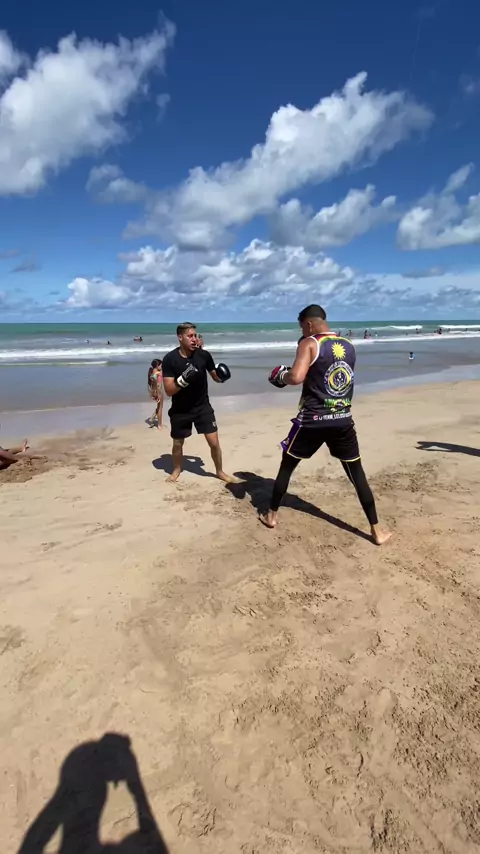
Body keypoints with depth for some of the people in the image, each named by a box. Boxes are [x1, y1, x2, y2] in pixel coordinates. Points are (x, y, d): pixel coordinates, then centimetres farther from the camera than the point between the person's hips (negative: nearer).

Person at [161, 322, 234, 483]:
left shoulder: (204, 355, -11)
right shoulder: (170, 359, -17)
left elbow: (215, 377, 5)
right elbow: (168, 391, -19)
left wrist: (221, 376, -18)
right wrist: (183, 379, -35)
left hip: (203, 406, 1)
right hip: (180, 410, -1)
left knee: (214, 442, -2)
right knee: (178, 443, 16)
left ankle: (220, 471, 22)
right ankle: (177, 470, 43)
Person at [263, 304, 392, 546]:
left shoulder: (309, 344, -7)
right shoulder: (349, 346, 11)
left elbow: (296, 378, -21)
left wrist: (280, 376, -1)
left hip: (313, 420, -4)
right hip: (343, 420, 4)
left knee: (287, 465, 16)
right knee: (356, 473, 13)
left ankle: (271, 515, 27)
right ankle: (376, 530, 15)